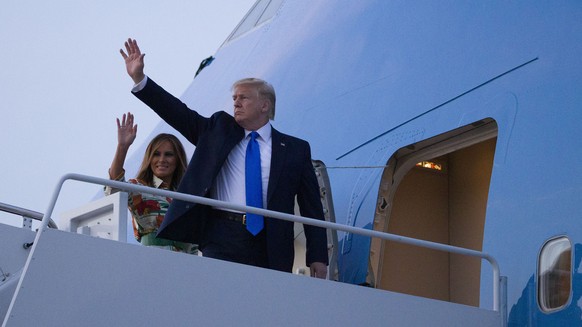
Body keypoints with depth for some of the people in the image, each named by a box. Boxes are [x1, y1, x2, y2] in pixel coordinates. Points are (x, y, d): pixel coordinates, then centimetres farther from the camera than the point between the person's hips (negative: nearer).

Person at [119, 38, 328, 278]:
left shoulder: (295, 149, 10)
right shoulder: (219, 130, 15)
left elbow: (311, 207, 8)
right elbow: (179, 113, 7)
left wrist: (317, 257, 1)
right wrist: (139, 79, -2)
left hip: (270, 247, 0)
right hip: (222, 238, 0)